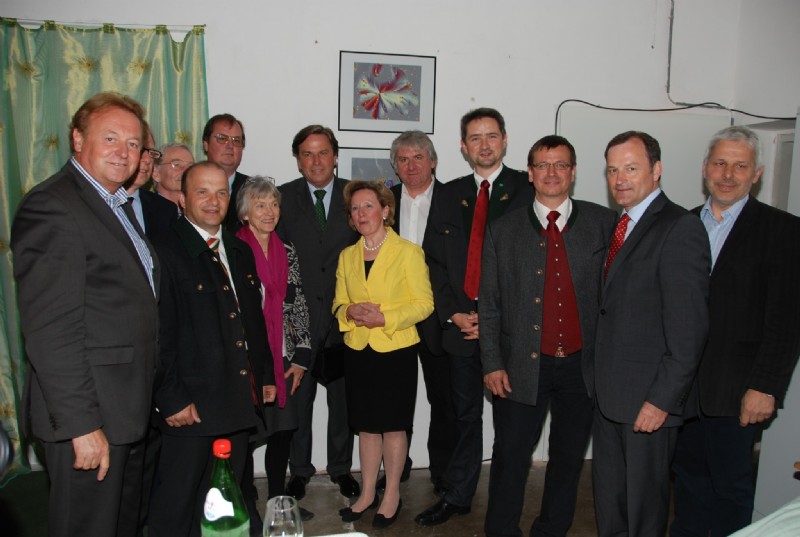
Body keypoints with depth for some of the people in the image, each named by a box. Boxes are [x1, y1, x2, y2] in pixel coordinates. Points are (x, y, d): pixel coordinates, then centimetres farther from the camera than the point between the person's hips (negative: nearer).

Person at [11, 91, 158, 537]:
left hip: (127, 409, 9)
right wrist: (82, 425, -22)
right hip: (91, 418, -9)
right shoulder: (52, 207, -17)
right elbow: (51, 332, -22)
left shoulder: (119, 205, 15)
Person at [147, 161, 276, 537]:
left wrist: (265, 375, 16)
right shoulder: (164, 251, -10)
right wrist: (171, 399, -16)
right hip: (190, 404, -7)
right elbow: (157, 333, -14)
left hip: (239, 399, 7)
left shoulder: (240, 251, 14)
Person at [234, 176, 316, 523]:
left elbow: (299, 305, 10)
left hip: (283, 359, 5)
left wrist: (301, 355, 5)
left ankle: (278, 502, 29)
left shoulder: (287, 252, 11)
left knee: (282, 430, 11)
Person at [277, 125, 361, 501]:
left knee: (343, 397, 13)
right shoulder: (283, 197, 1)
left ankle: (341, 467, 31)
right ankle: (299, 470, 29)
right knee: (298, 397, 10)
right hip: (299, 315, 0)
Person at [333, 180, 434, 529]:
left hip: (396, 350, -4)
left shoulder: (408, 252, -6)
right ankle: (368, 493, 28)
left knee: (393, 425, 7)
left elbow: (424, 303, -9)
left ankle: (392, 496, 24)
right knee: (366, 425, 13)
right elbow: (339, 303, 12)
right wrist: (350, 311, -11)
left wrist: (385, 318, -21)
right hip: (358, 351, 4)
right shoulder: (347, 256, 9)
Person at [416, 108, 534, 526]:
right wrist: (453, 313, -3)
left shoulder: (527, 190, -1)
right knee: (465, 414, 14)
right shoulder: (448, 196, 11)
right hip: (461, 323, 3)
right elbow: (434, 260, 9)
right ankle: (456, 496, 27)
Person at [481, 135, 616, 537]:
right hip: (522, 368, -1)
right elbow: (489, 303, 2)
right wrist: (492, 363, -3)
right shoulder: (503, 230, 2)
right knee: (510, 459, 8)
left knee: (569, 459, 15)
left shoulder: (603, 223, 2)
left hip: (582, 366, 1)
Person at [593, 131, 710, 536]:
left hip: (647, 397, -7)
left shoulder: (680, 228, -14)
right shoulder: (621, 226, 12)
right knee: (607, 495, 19)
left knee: (644, 502, 10)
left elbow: (689, 327, -19)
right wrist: (598, 380, 9)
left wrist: (661, 399, -19)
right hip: (608, 393, 8)